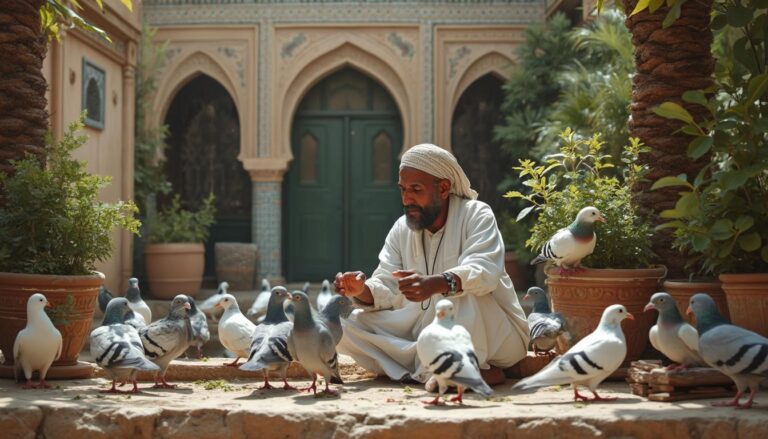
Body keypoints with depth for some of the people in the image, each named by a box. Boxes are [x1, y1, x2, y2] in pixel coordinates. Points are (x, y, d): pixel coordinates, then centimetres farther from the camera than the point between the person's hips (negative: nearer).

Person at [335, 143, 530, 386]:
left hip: (495, 336, -5)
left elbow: (484, 272, -30)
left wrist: (436, 284, -50)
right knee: (351, 325, -12)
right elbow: (387, 291, -2)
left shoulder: (476, 216, -11)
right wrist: (362, 291, -26)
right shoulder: (401, 229, 6)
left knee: (460, 291, -37)